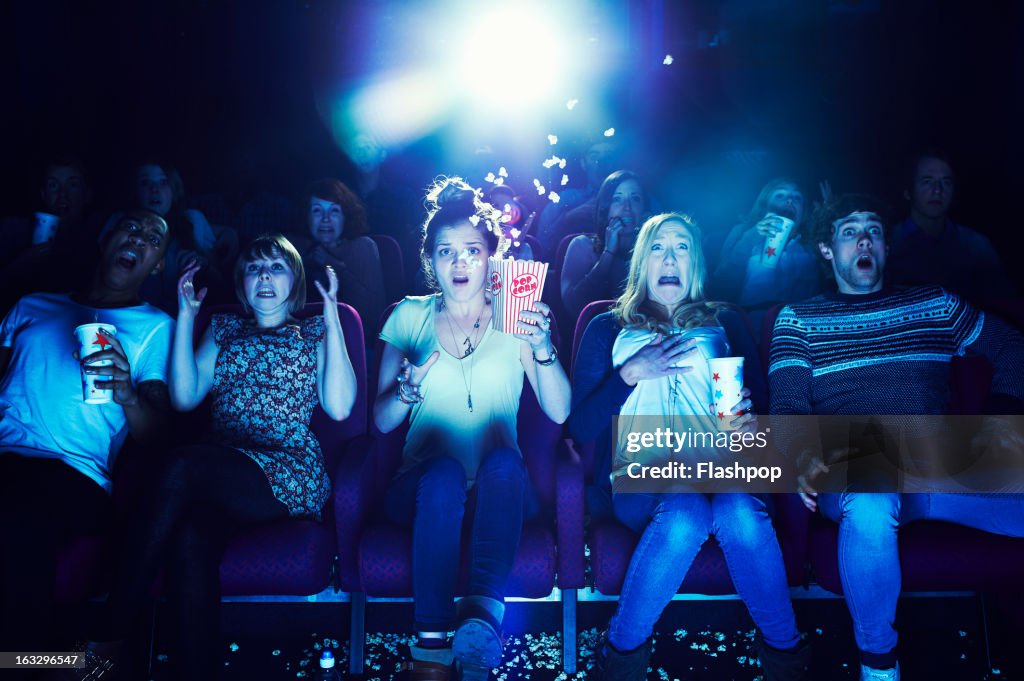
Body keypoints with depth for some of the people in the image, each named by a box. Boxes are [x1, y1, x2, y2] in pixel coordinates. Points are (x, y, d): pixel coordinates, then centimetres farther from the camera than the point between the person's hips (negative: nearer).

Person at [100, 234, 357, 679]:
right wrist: (186, 317, 9)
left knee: (179, 468, -33)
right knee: (191, 536, -34)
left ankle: (110, 640, -25)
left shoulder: (313, 332, 15)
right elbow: (184, 397, 12)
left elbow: (338, 407, -1)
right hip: (218, 472, 3)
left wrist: (332, 317, -3)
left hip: (289, 476, -3)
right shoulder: (224, 328, 25)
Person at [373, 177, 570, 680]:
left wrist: (543, 347, -22)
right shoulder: (410, 317, 7)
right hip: (423, 487, 0)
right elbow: (382, 421, 4)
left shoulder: (514, 318, 5)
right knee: (444, 472, -34)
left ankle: (484, 607, -43)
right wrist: (410, 388, -17)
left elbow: (558, 413, -6)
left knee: (503, 458, -33)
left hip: (500, 489, 0)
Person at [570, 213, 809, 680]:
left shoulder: (726, 325, 21)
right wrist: (632, 373, -8)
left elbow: (759, 405, 13)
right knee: (685, 512, -35)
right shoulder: (608, 329, 15)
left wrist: (750, 424, -11)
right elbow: (580, 427, 5)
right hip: (639, 472, -1)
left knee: (740, 513, -34)